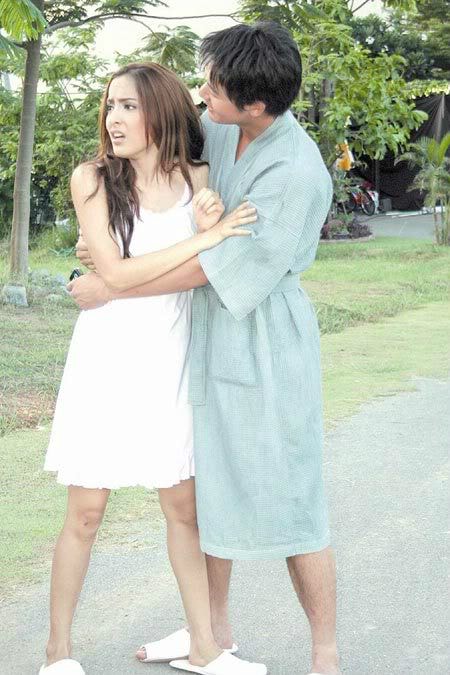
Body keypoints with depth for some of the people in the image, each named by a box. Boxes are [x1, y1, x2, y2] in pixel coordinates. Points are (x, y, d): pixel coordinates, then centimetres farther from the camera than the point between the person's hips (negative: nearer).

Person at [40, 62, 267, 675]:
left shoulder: (198, 178, 1)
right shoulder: (92, 179, -7)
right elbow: (115, 273, -16)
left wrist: (210, 226, -16)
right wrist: (203, 239, -22)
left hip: (168, 365, 3)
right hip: (105, 363, -3)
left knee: (183, 506, 10)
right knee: (86, 512, 1)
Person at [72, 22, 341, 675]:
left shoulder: (296, 173, -23)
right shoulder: (220, 130, -1)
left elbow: (213, 266, -20)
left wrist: (110, 287, -12)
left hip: (265, 345, -8)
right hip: (210, 336, 8)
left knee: (289, 504, 0)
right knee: (209, 489, 17)